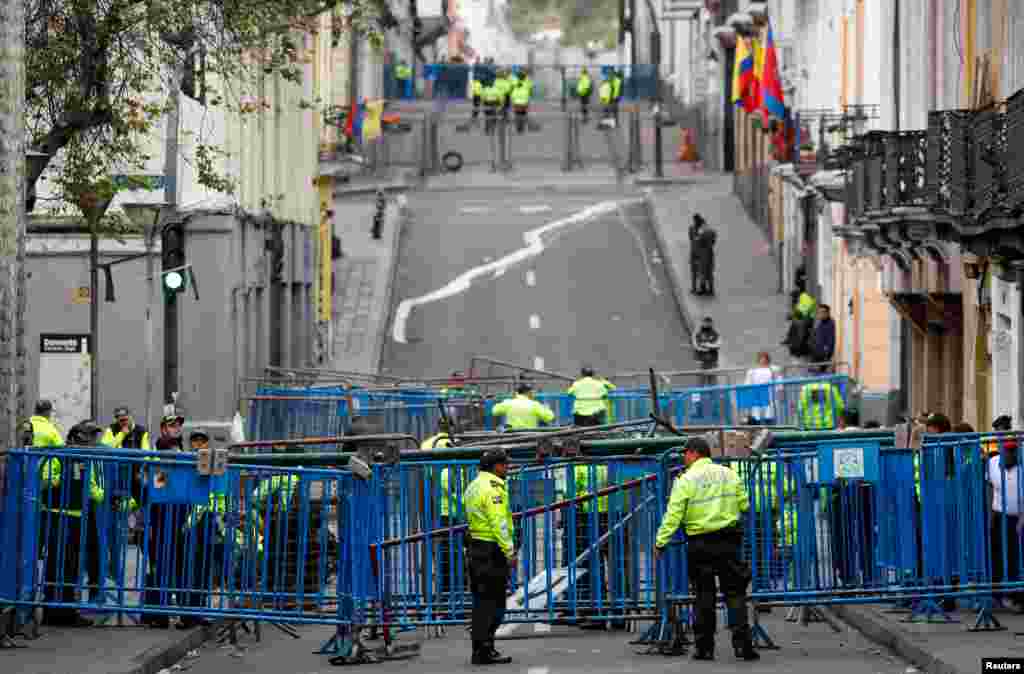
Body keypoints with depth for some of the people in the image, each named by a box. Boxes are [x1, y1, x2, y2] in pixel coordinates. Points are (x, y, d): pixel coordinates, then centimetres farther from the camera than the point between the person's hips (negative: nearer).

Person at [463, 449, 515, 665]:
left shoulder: (474, 487, 15)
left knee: (482, 601, 13)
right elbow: (498, 523, -21)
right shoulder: (493, 488, -15)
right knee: (493, 601, -7)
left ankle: (481, 649, 16)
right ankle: (484, 651, -8)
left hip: (475, 548, 10)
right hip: (492, 550, -10)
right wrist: (509, 552, -20)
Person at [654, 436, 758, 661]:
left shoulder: (686, 480, -5)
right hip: (729, 540, 2)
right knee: (735, 593, 4)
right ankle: (742, 643, -5)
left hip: (700, 543, -2)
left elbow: (673, 515, -11)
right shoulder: (728, 474, 5)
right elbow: (744, 505, 6)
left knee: (704, 595, 7)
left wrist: (660, 542, -8)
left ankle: (705, 647, 7)